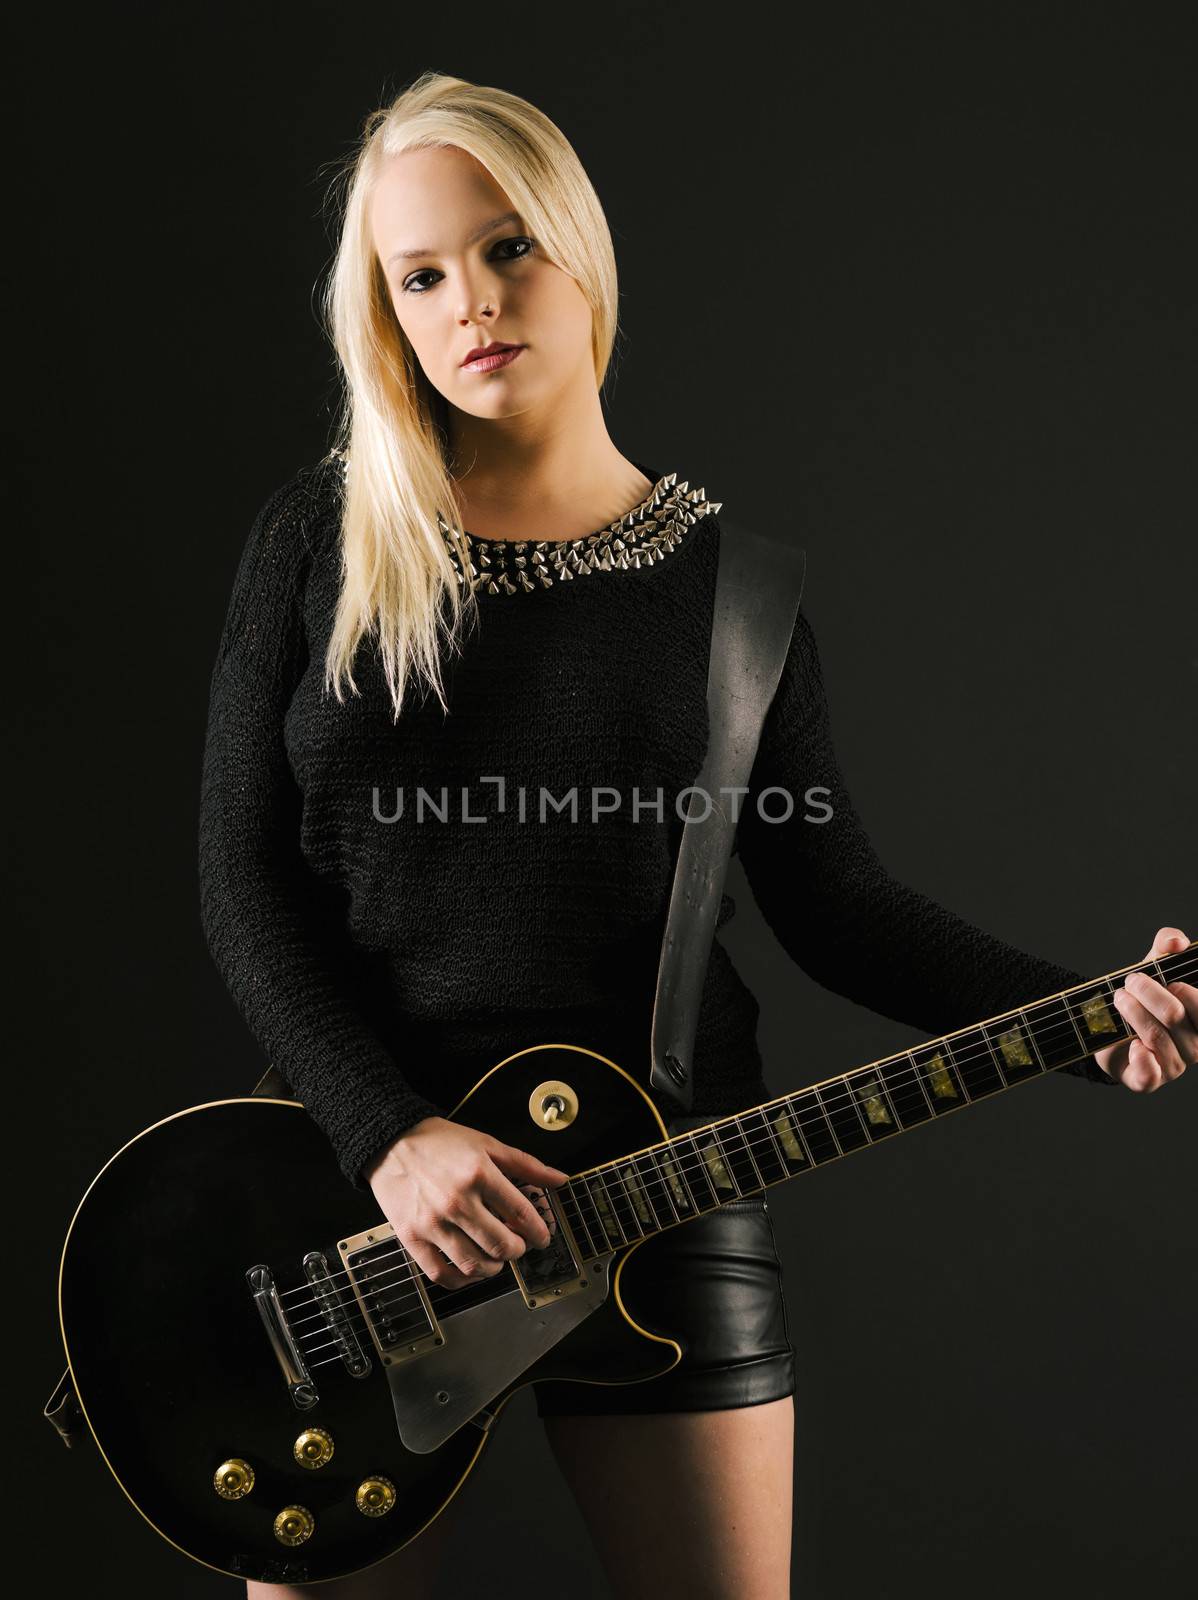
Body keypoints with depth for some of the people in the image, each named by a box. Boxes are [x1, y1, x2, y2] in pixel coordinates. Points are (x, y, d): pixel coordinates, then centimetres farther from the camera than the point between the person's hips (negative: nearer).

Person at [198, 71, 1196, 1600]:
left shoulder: (723, 570, 3)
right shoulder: (320, 538, 1)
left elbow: (831, 895, 3)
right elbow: (243, 883, -3)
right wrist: (391, 1135, -16)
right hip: (359, 1184, 0)